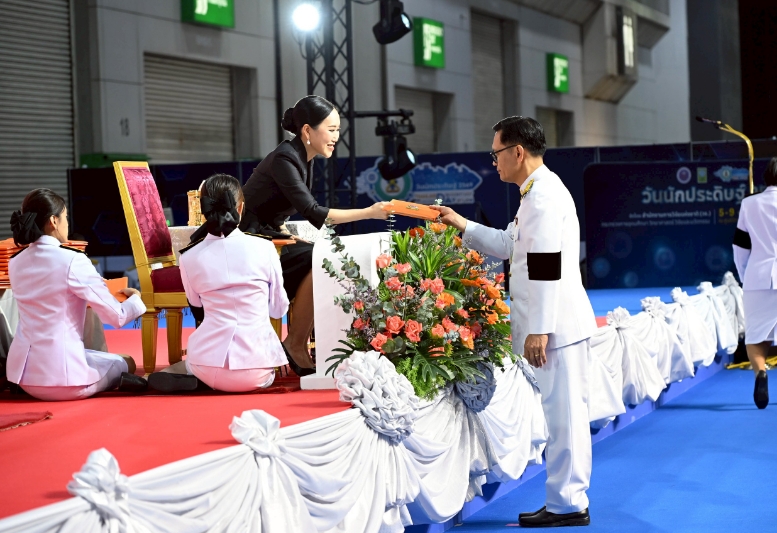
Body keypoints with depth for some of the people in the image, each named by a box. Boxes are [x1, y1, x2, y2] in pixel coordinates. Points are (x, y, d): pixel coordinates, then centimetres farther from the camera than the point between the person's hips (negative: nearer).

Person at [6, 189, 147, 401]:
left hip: (24, 373, 6)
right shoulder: (73, 261, -14)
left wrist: (96, 286, 31)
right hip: (61, 375, -6)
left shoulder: (16, 263, 6)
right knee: (125, 364, 26)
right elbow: (116, 317, -9)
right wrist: (135, 299, 14)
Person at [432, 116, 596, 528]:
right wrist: (462, 225, 25)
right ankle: (566, 500, 19)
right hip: (556, 324, 10)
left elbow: (546, 267, -21)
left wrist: (538, 330, -22)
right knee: (563, 413, 13)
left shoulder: (544, 196, -16)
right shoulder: (537, 192, 17)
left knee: (563, 413, -5)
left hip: (556, 323, -10)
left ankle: (567, 505, 0)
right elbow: (511, 244, 29)